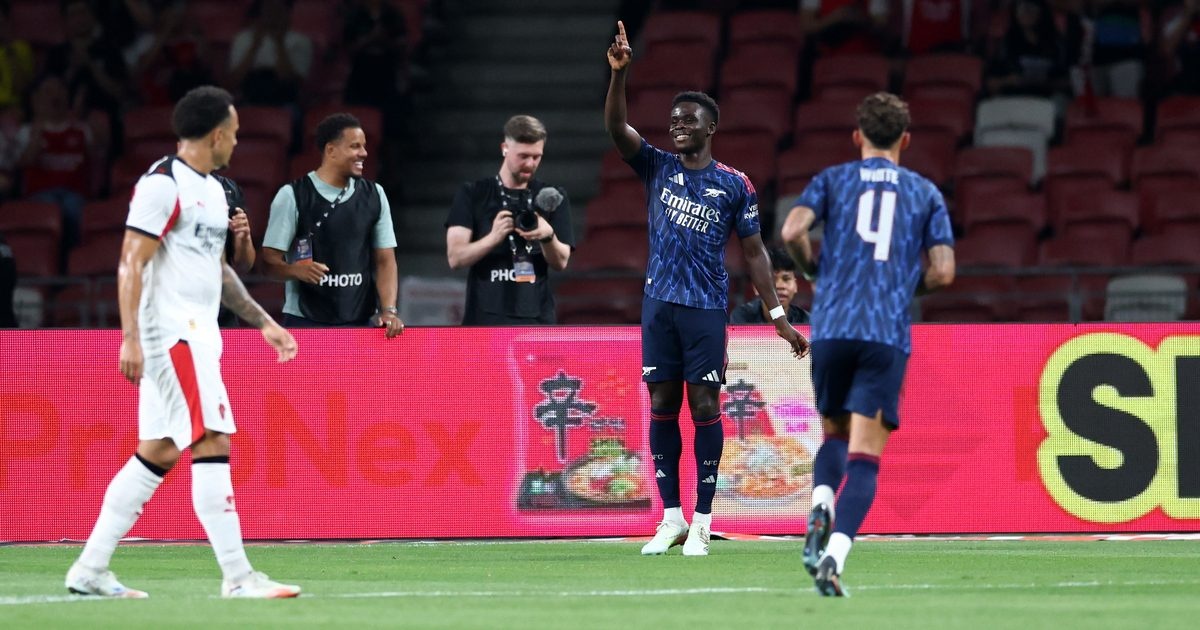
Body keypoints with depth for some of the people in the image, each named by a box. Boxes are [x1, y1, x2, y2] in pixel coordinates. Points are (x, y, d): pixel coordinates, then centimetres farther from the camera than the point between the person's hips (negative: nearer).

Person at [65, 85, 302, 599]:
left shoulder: (211, 189, 19)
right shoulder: (162, 185, -11)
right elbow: (130, 265, -15)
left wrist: (263, 322, 26)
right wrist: (130, 338, -22)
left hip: (198, 333, 10)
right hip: (172, 333, -10)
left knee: (157, 454, 9)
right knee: (212, 444, -12)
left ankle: (90, 570, 12)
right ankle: (237, 576, -13)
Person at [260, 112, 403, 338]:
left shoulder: (373, 196, 11)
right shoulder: (293, 196, -1)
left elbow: (384, 260, 10)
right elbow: (270, 261, -3)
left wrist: (389, 310, -4)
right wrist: (296, 270, -25)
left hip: (361, 322, 3)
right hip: (304, 322, -3)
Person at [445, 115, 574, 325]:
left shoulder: (550, 199, 10)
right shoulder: (472, 195, 5)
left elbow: (561, 262, 5)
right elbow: (456, 257, -3)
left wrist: (548, 236, -18)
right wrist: (494, 238, -22)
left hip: (536, 323, 1)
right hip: (484, 321, -1)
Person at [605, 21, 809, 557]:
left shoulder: (734, 185, 2)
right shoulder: (656, 167, 7)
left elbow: (754, 252, 4)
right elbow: (615, 126, -7)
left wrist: (778, 316, -1)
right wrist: (619, 72, -22)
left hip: (707, 307, -2)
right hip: (660, 303, 3)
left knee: (704, 406, -4)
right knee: (662, 406, 3)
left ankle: (702, 521, 0)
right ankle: (671, 518, 9)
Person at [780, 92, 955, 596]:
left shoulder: (833, 180, 12)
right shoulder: (925, 193, 13)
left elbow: (792, 231, -4)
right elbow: (943, 272, 4)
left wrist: (814, 270, 15)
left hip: (831, 328, 1)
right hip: (888, 336, -1)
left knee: (835, 435, 22)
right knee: (864, 457, -3)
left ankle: (820, 506, -8)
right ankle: (834, 555, -22)